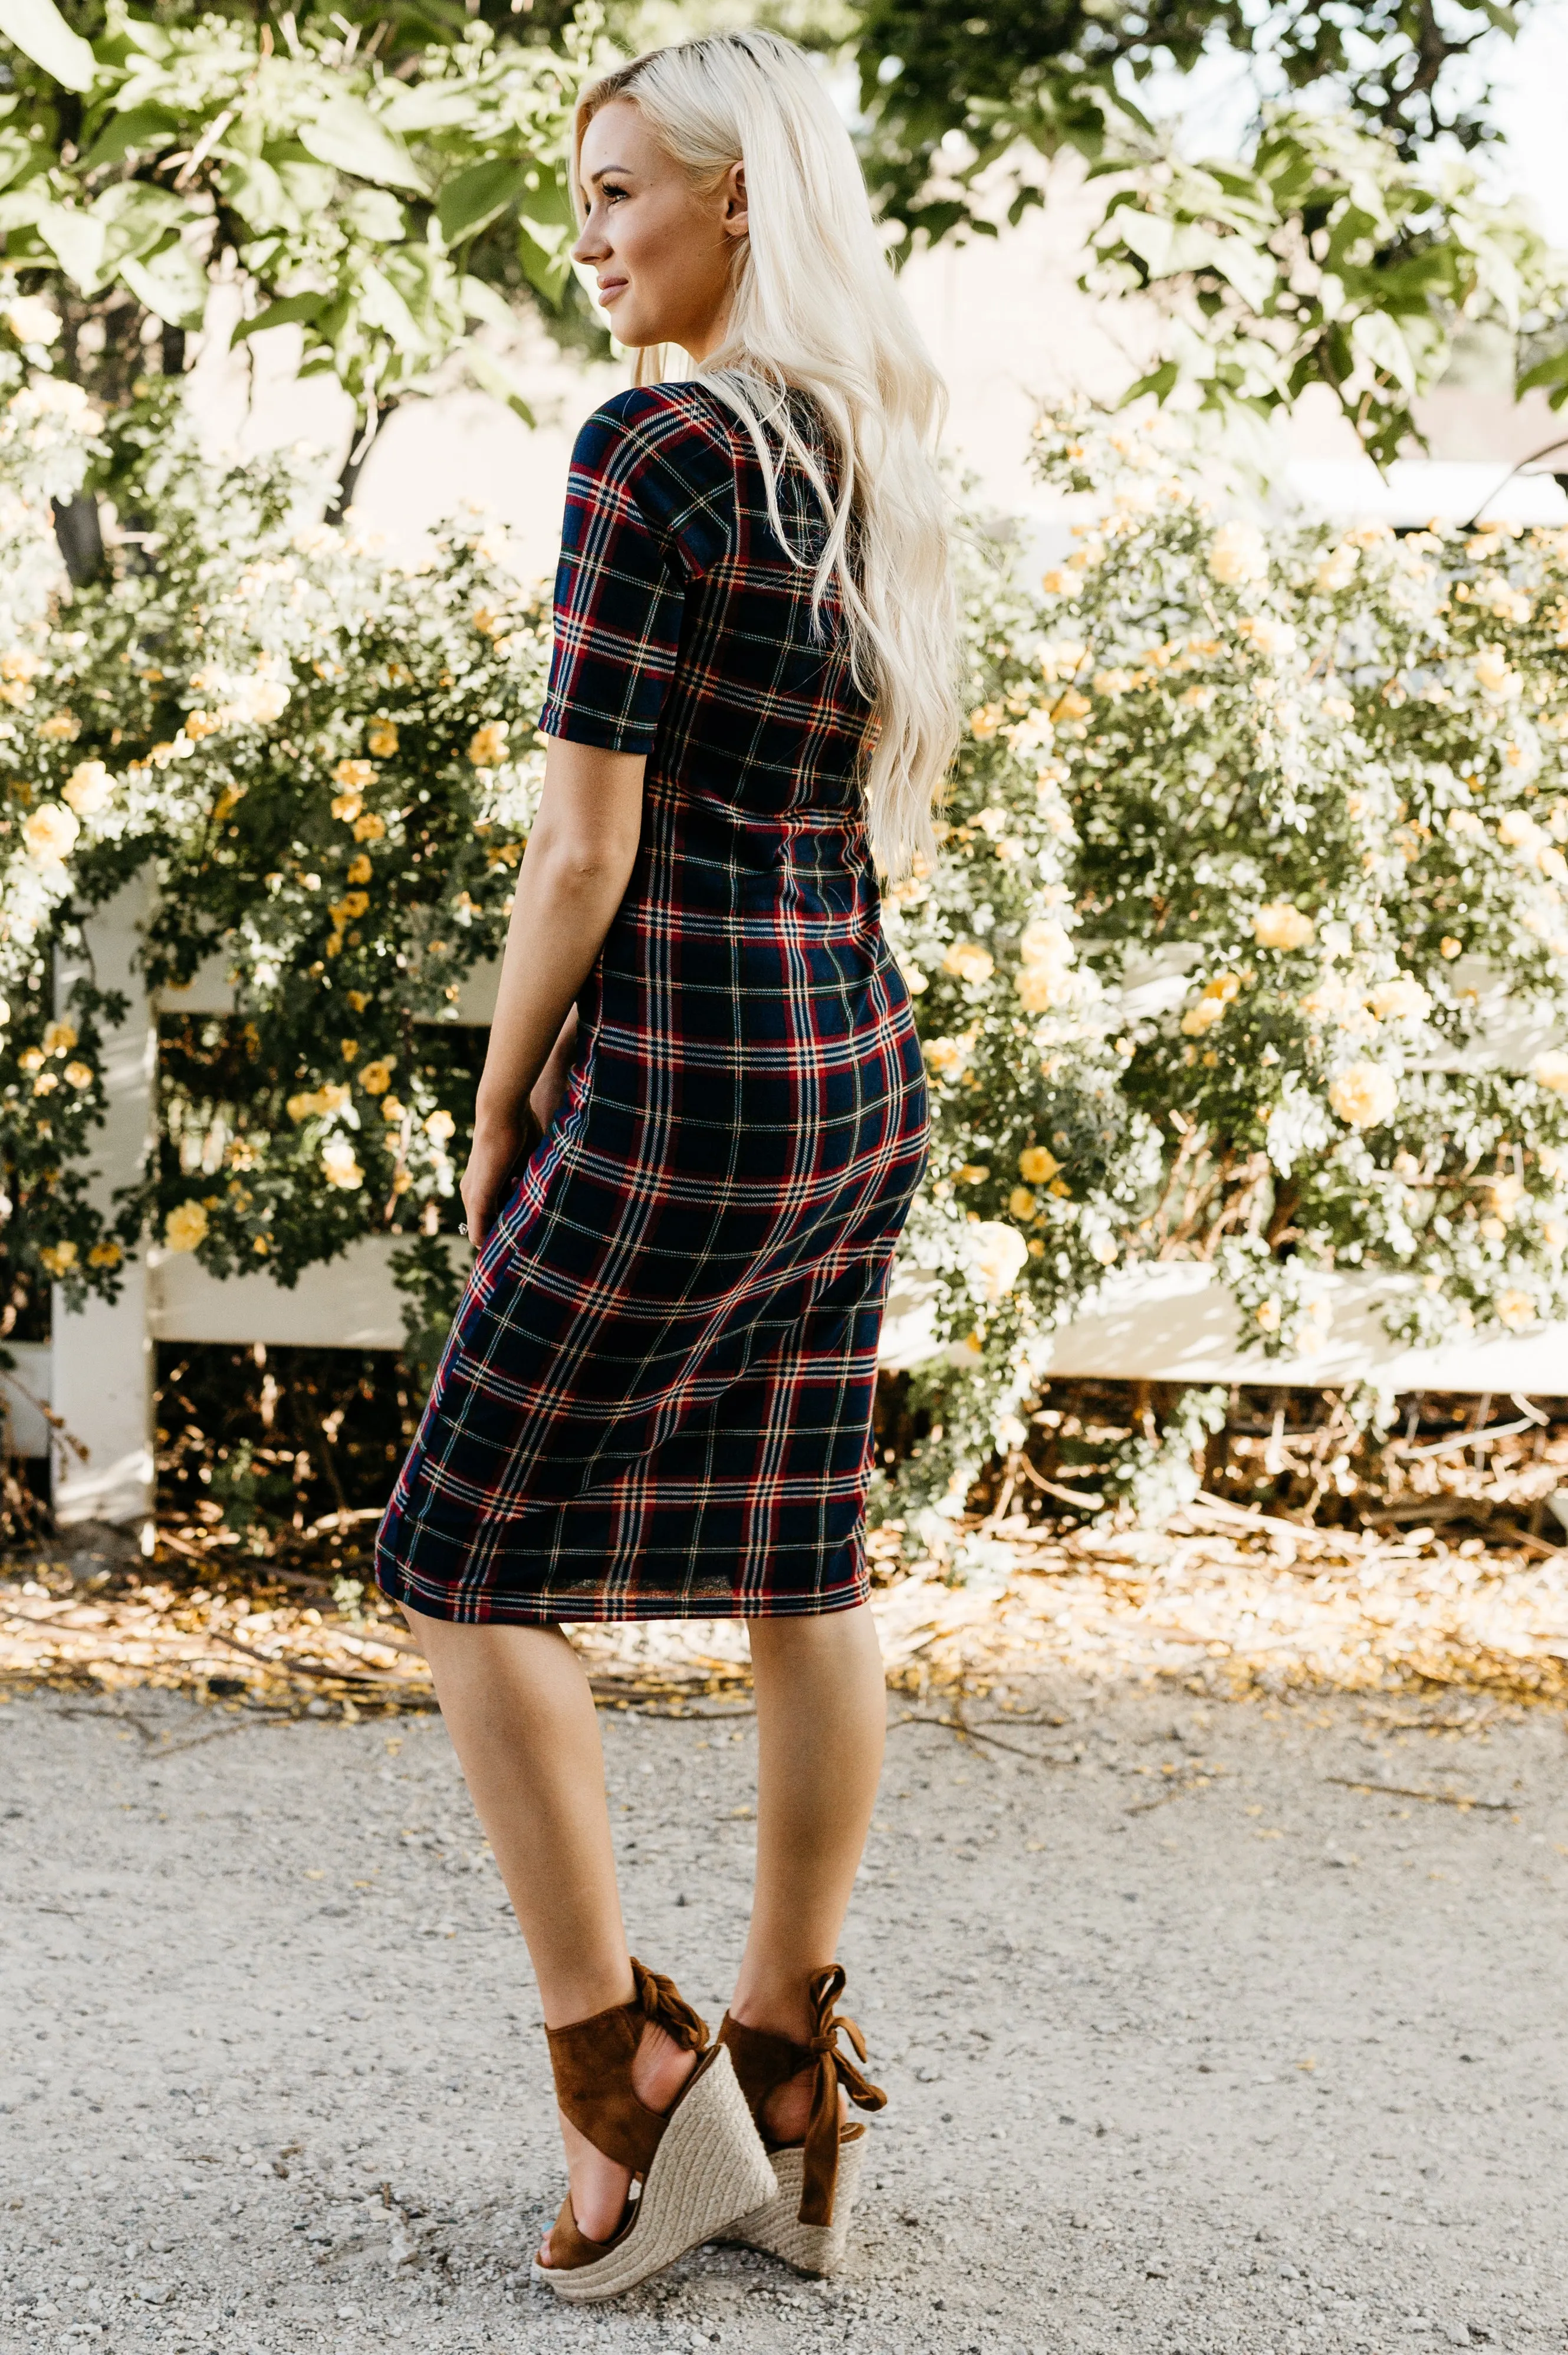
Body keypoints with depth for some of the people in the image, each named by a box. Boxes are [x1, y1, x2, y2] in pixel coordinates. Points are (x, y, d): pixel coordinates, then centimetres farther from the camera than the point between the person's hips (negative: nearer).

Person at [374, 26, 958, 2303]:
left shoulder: (653, 446, -15)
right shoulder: (879, 456, 10)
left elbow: (587, 849, -16)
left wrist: (501, 1112, -4)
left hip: (685, 1073, -8)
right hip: (865, 1065, 8)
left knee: (470, 1558, 4)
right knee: (804, 1567, 12)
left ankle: (631, 2079, 2)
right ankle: (793, 2087, 19)